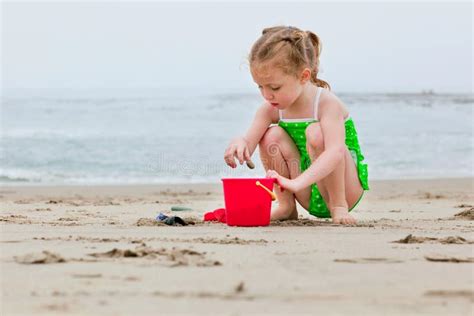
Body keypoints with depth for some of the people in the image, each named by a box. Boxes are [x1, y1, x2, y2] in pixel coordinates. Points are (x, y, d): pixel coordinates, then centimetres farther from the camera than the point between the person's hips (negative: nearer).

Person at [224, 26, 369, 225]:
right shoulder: (271, 109, -3)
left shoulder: (327, 103, -22)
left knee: (316, 133, -29)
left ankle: (339, 206, -18)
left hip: (348, 189, -5)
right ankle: (286, 206, -2)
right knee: (272, 135, -12)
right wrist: (240, 144, -39)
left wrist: (296, 183, -51)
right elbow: (249, 141, -12)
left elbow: (335, 153, -38)